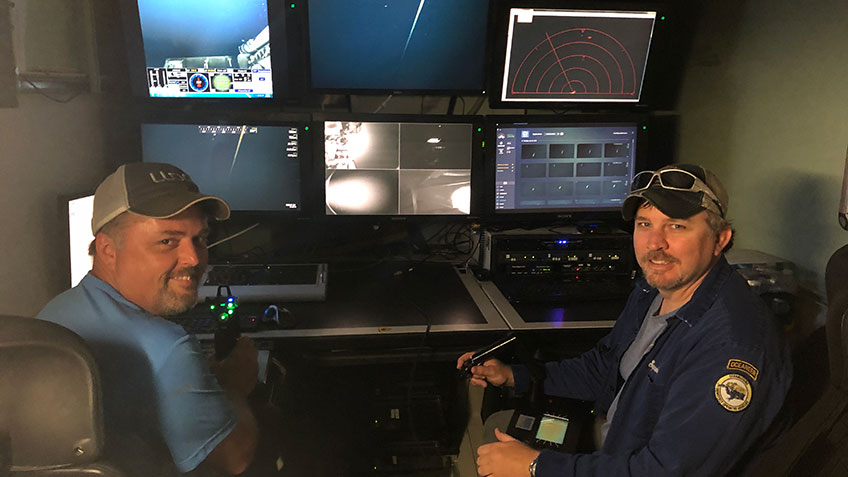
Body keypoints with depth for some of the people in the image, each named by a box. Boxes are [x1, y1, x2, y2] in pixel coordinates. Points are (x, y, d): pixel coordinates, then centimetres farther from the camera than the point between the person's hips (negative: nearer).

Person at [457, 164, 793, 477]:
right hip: (604, 442, 8)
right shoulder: (653, 288, -2)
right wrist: (513, 376, 1)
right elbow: (604, 366, 11)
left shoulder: (732, 346, -32)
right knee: (495, 423, 13)